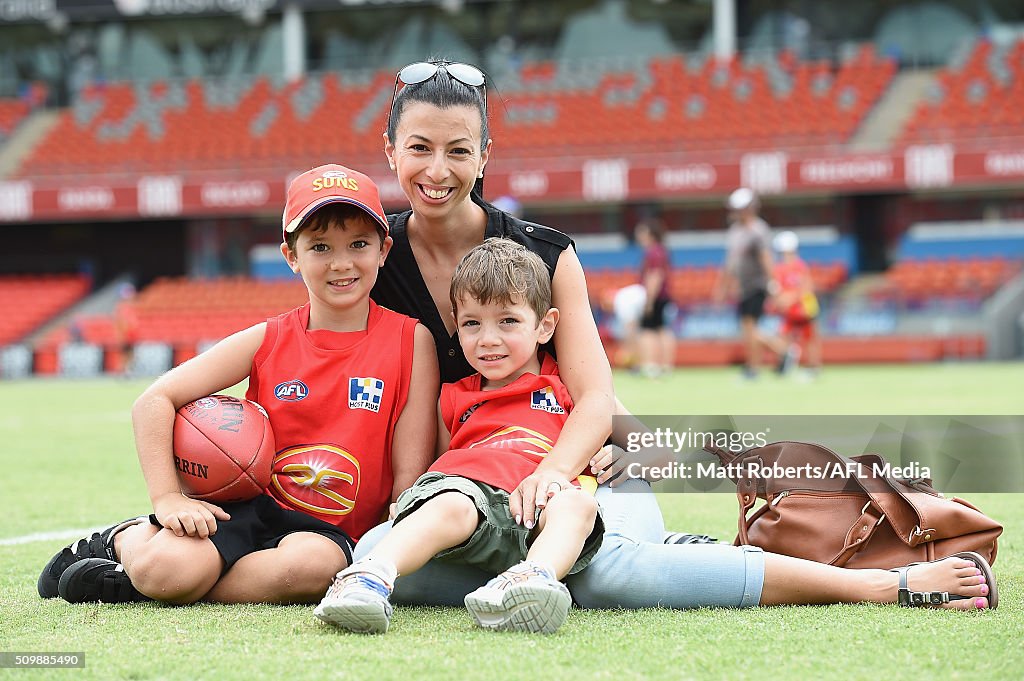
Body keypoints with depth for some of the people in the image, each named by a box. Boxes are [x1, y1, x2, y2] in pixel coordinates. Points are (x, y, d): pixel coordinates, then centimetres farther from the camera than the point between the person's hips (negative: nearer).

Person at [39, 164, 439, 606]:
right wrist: (167, 499, -9)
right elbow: (153, 402, 1)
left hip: (329, 531, 0)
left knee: (310, 567, -38)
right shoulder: (269, 340, 1)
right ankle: (125, 538, 11)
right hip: (251, 505, 0)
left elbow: (410, 474, -2)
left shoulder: (410, 341, -2)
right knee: (162, 569, -31)